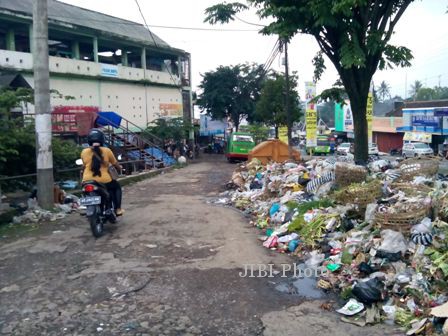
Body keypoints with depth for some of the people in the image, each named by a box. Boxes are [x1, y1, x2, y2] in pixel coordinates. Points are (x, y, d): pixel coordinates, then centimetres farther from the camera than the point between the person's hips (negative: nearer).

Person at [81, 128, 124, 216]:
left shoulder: (84, 152, 1)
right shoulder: (106, 150, -2)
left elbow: (84, 166, 12)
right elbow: (115, 163, 10)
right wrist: (120, 167, 33)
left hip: (87, 181, 2)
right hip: (103, 181, -2)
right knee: (117, 186, 26)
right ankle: (118, 209, 19)